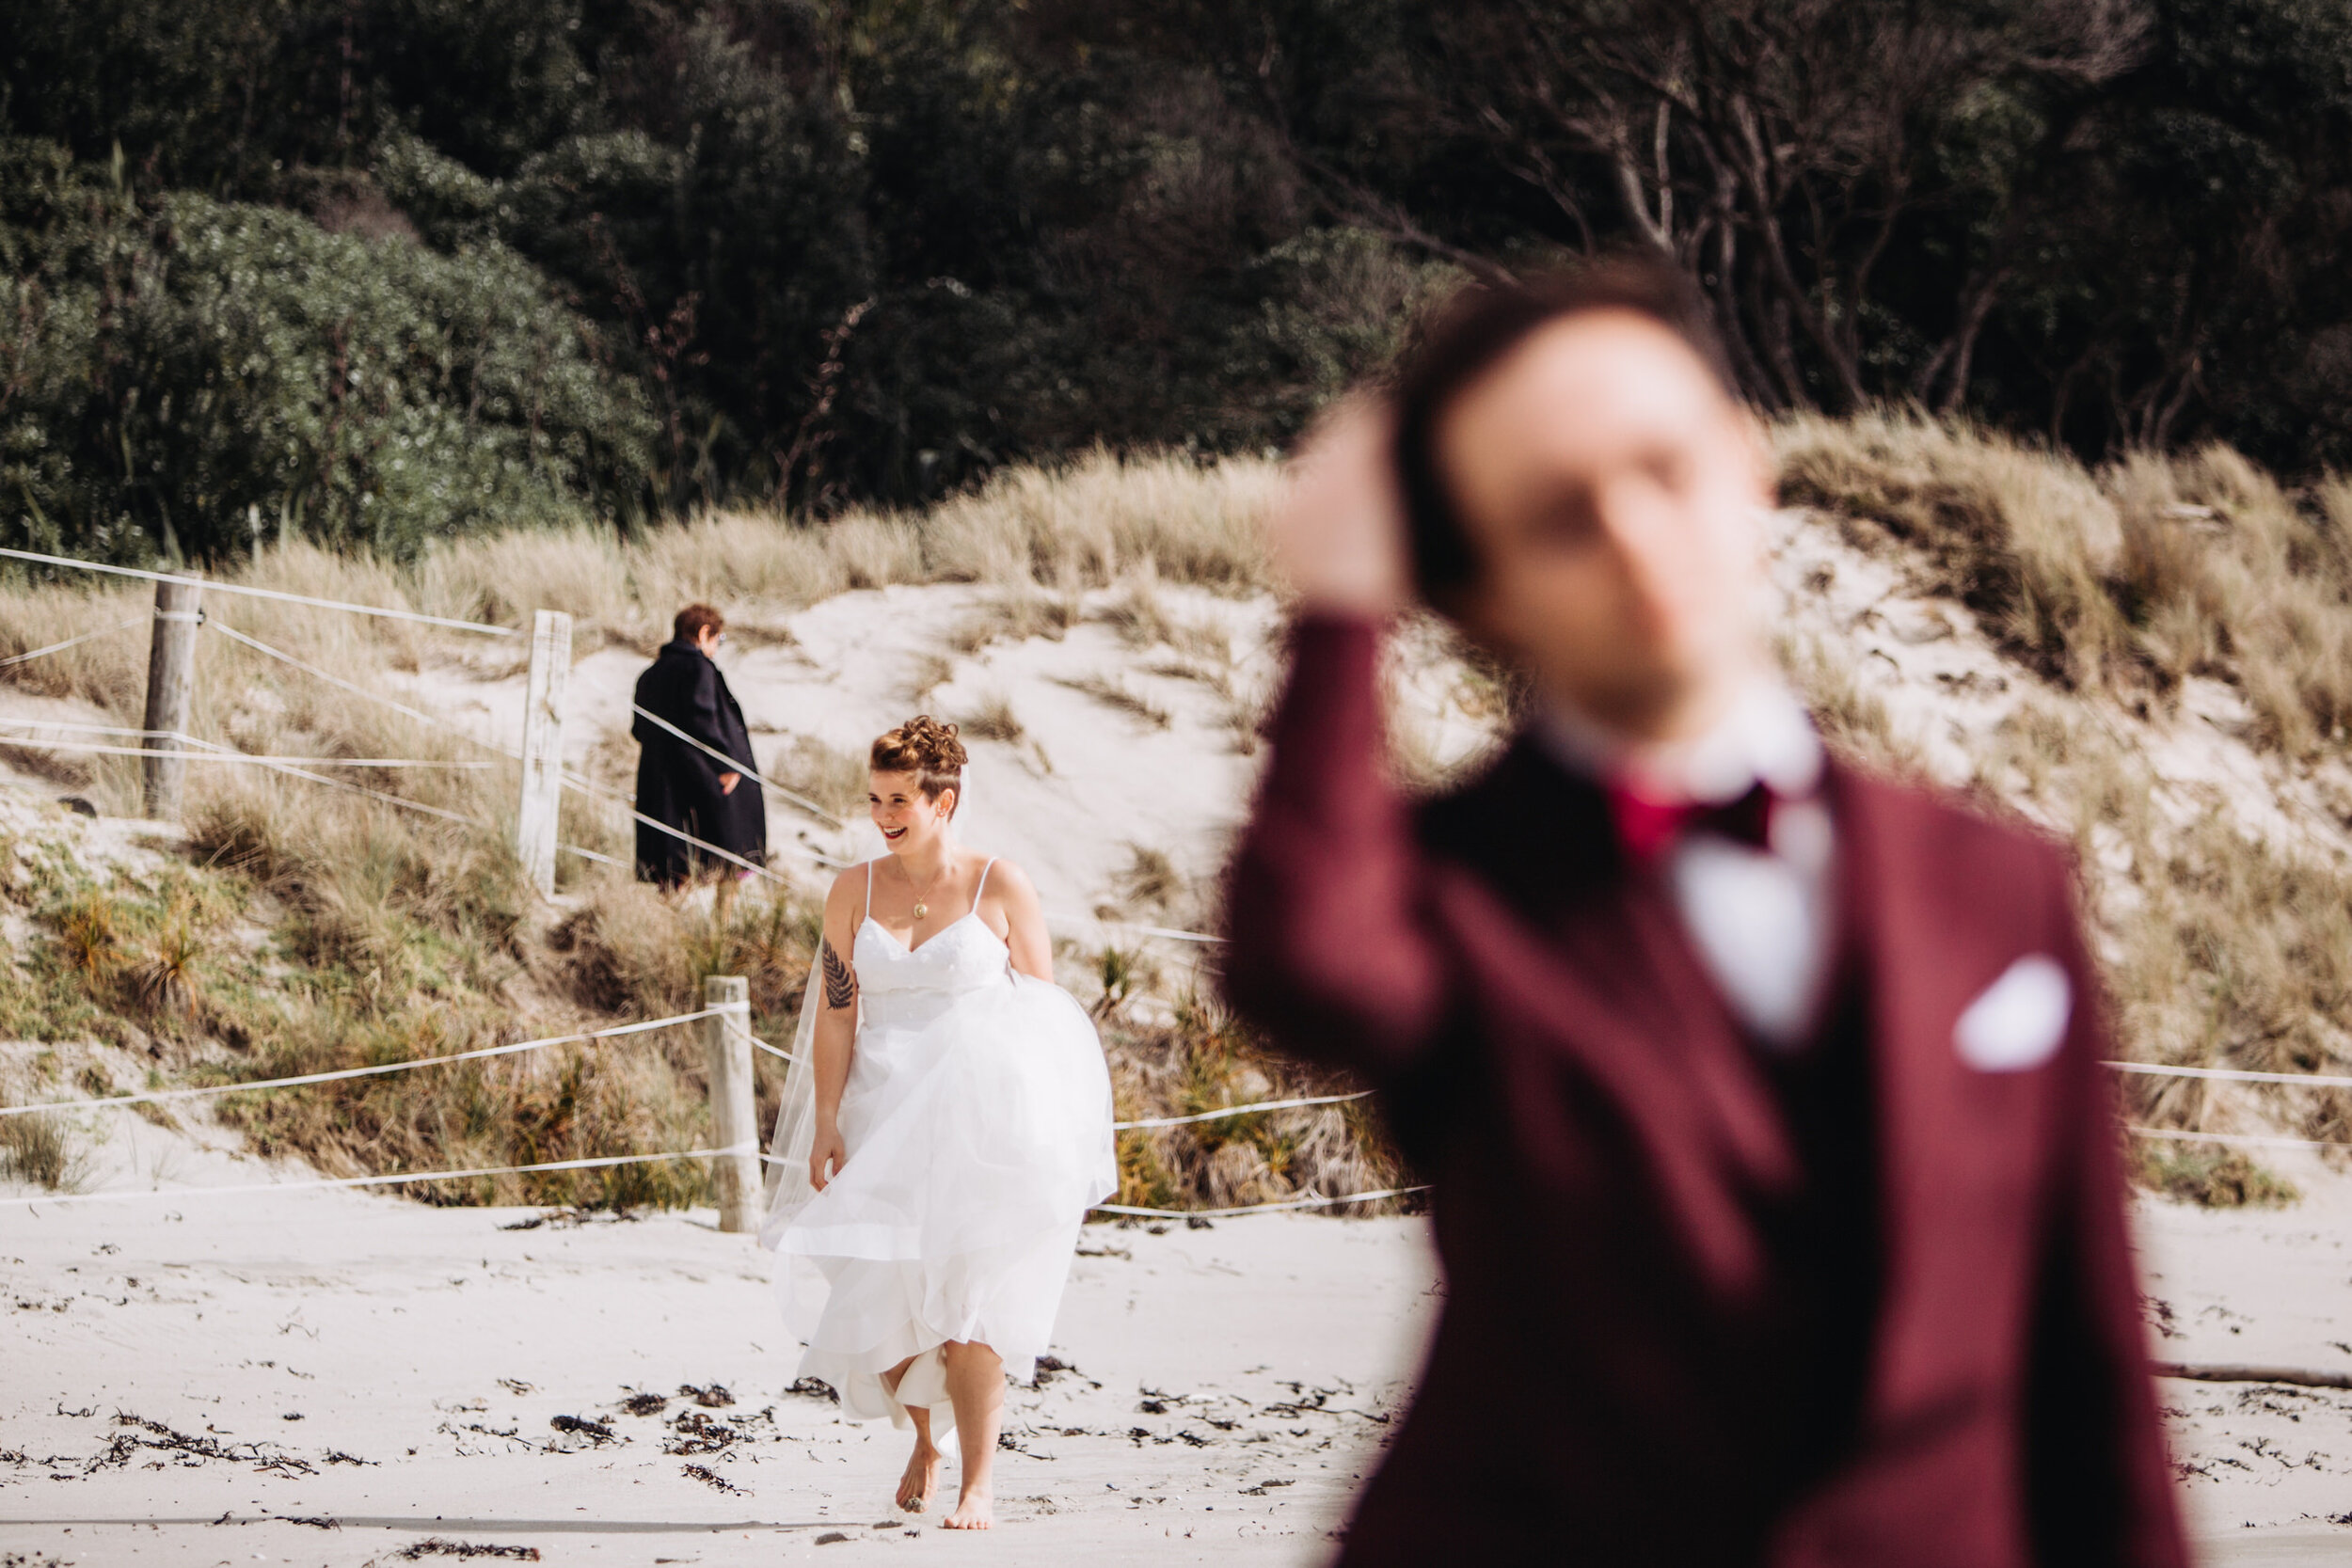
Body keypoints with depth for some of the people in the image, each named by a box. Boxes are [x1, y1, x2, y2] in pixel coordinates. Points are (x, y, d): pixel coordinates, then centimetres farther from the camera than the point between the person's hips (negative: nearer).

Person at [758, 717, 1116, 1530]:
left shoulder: (1000, 888, -1)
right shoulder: (854, 892, 7)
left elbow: (1045, 1017, 1)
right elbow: (835, 1014, 4)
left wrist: (1045, 1141, -3)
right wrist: (825, 1122, -5)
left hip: (981, 1120, -3)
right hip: (884, 1121, 3)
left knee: (966, 1305, -12)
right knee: (876, 1299, 0)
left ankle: (976, 1483, -9)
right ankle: (922, 1437, 28)